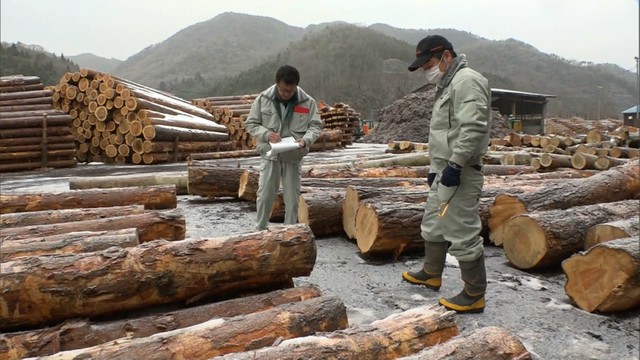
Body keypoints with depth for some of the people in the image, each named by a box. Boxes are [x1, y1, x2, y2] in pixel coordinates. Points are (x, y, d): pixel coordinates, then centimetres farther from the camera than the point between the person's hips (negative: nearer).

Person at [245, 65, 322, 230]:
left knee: (292, 198, 7)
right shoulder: (263, 99, -5)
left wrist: (306, 139, -20)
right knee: (264, 196, 5)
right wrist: (267, 134, -18)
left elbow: (316, 126, 1)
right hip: (269, 155, 0)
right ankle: (260, 231, 21)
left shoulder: (307, 102, -5)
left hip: (294, 157, 0)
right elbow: (251, 124, 1)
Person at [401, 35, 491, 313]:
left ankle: (474, 296, 8)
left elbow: (473, 128, -25)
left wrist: (455, 165, -25)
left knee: (463, 234, -4)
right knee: (433, 225, 22)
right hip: (443, 170, 11)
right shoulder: (448, 85, 19)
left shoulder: (466, 81, -14)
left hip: (459, 173, -11)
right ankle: (431, 274, 40)